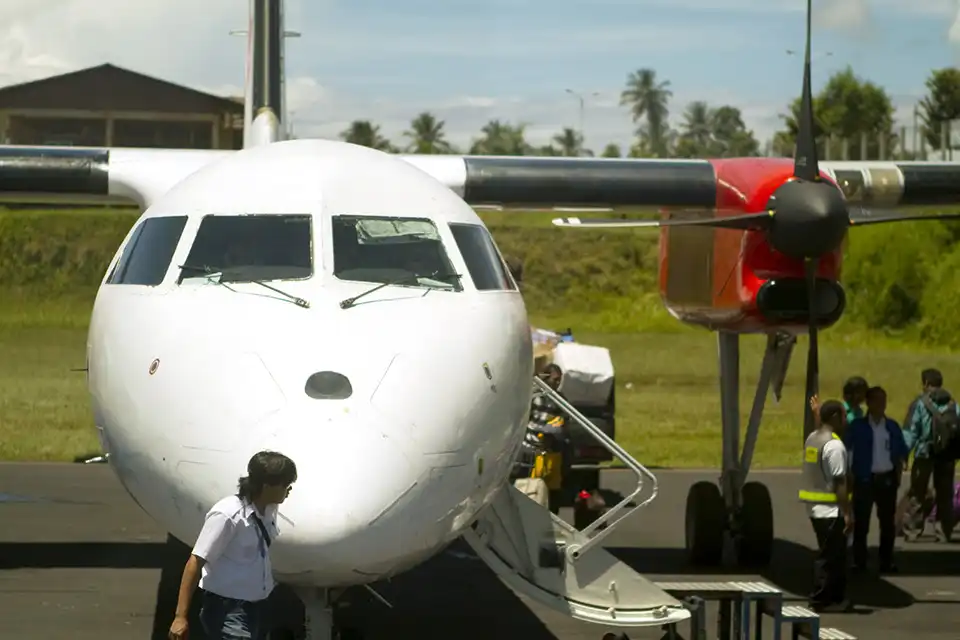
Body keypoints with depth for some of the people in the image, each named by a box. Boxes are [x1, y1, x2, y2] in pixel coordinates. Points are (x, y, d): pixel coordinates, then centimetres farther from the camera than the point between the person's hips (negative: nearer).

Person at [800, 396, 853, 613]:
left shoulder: (812, 438, 9)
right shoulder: (834, 445, -18)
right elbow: (839, 482, -20)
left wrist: (817, 414, 48)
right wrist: (848, 513, -19)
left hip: (815, 508, 9)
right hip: (831, 510, -9)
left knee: (835, 554, 17)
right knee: (829, 556, -2)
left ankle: (836, 598, 22)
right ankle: (820, 601, 1)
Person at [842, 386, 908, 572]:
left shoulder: (892, 427, 8)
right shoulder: (857, 426, -3)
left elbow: (901, 452, 13)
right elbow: (845, 449, -4)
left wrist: (898, 474, 3)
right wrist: (850, 474, -11)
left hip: (887, 479, 3)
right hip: (865, 479, -3)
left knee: (888, 522, 7)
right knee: (861, 522, -1)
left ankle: (886, 561, 15)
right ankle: (859, 562, 5)